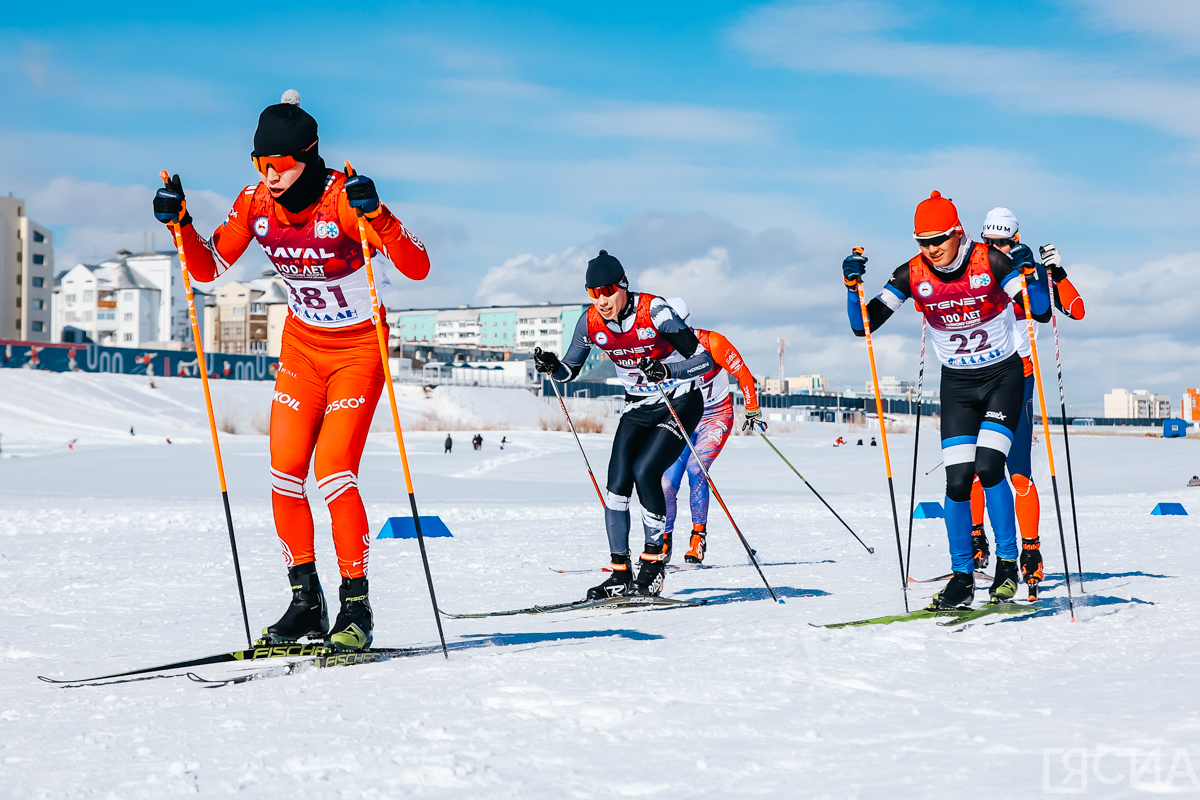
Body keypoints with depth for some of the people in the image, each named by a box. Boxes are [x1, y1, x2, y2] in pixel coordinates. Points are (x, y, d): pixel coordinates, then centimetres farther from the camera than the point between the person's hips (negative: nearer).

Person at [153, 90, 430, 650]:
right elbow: (208, 268, 1)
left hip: (359, 346, -5)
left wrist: (374, 214, -47)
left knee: (332, 473, -15)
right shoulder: (255, 203, -8)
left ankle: (356, 608, -4)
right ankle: (306, 600, 10)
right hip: (302, 342, 5)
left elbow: (417, 268, -32)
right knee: (285, 472, -2)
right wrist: (180, 224, -16)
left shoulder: (343, 199, -25)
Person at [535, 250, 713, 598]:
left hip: (681, 402, -5)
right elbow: (570, 370, 3)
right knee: (617, 484, -10)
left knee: (644, 471, -23)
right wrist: (552, 367, -19)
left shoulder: (654, 311, -24)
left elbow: (705, 360, -24)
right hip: (638, 408, 5)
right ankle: (620, 574, -2)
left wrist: (667, 370, -41)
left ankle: (654, 556, -5)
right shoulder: (590, 322, -10)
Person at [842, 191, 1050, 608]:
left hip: (1003, 376, -3)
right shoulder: (912, 274, -9)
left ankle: (1007, 563, -3)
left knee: (988, 467, -19)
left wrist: (1027, 272, -35)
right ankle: (962, 576, 5)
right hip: (957, 384, 3)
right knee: (957, 479, -7)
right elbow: (864, 325, -8)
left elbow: (1042, 312, -19)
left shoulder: (989, 260, -16)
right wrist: (853, 285, -24)